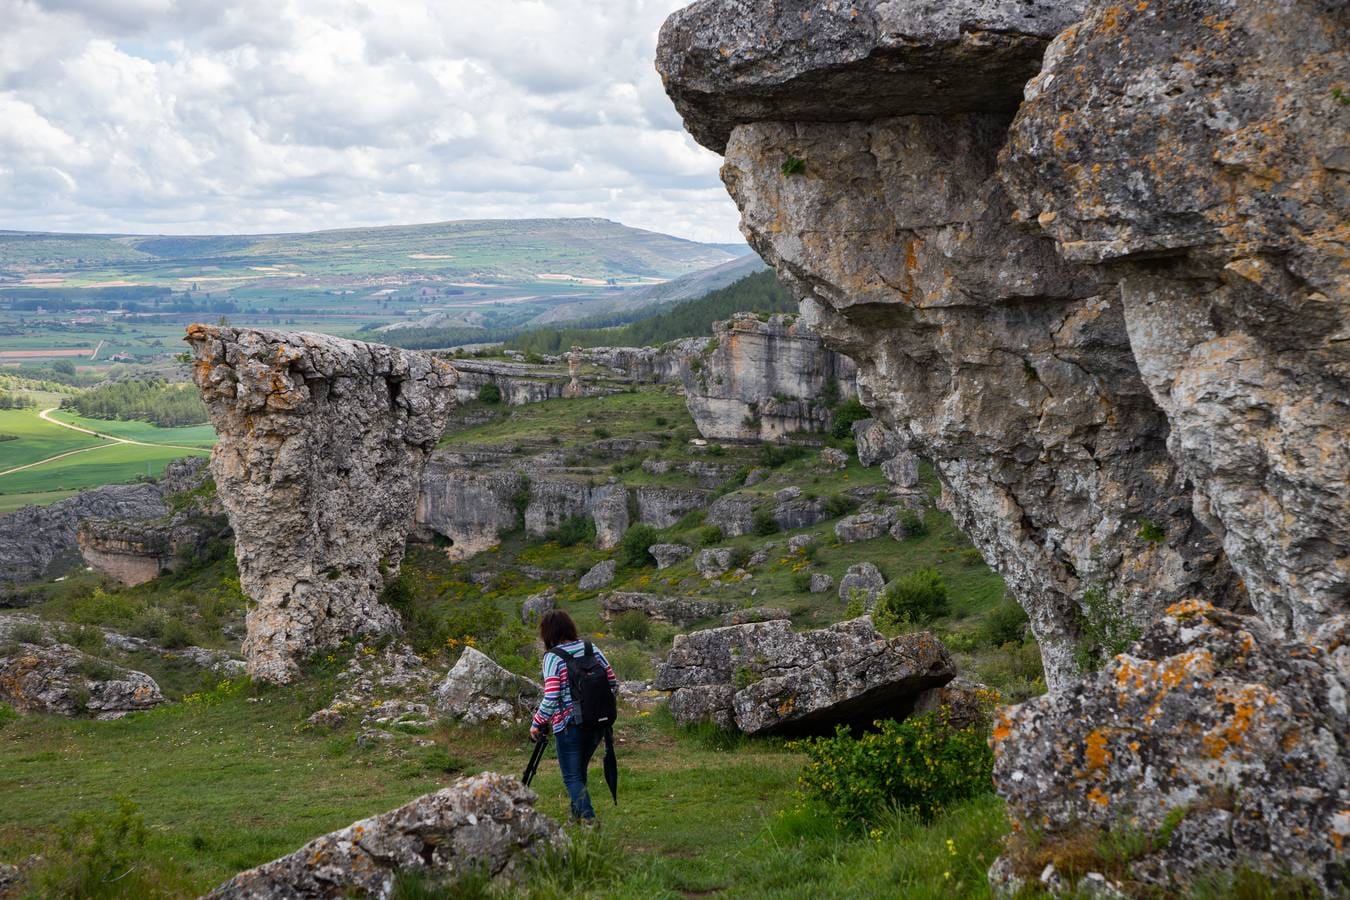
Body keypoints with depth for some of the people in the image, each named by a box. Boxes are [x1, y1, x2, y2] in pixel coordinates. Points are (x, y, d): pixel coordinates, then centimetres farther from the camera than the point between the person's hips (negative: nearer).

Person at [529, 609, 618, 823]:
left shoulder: (552, 657, -12)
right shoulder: (592, 649, 4)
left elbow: (551, 698, -19)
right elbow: (613, 684, 7)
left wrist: (537, 723, -7)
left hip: (569, 725, -6)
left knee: (572, 776, 4)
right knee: (580, 769, 23)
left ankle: (588, 815, -10)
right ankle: (577, 812, 31)